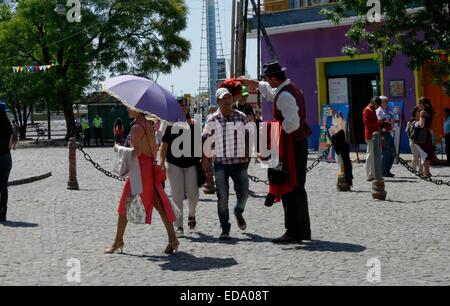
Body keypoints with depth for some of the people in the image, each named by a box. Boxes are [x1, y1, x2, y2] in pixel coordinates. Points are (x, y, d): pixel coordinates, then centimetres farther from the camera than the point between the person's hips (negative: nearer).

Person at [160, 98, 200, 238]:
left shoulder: (194, 124, 6)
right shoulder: (170, 124, 1)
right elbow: (164, 145, 0)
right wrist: (161, 162, -9)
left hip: (191, 163, 1)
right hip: (174, 164, -1)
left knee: (193, 194, -4)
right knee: (177, 196, -2)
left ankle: (192, 214, 29)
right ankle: (179, 227, 4)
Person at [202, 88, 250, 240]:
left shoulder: (241, 117, 2)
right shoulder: (213, 120, -2)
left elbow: (248, 136, 12)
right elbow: (205, 139, 6)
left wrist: (246, 154, 1)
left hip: (240, 162, 2)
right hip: (221, 163, -1)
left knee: (243, 193, 7)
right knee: (222, 196, -5)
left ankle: (238, 212, 40)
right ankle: (225, 229, 5)